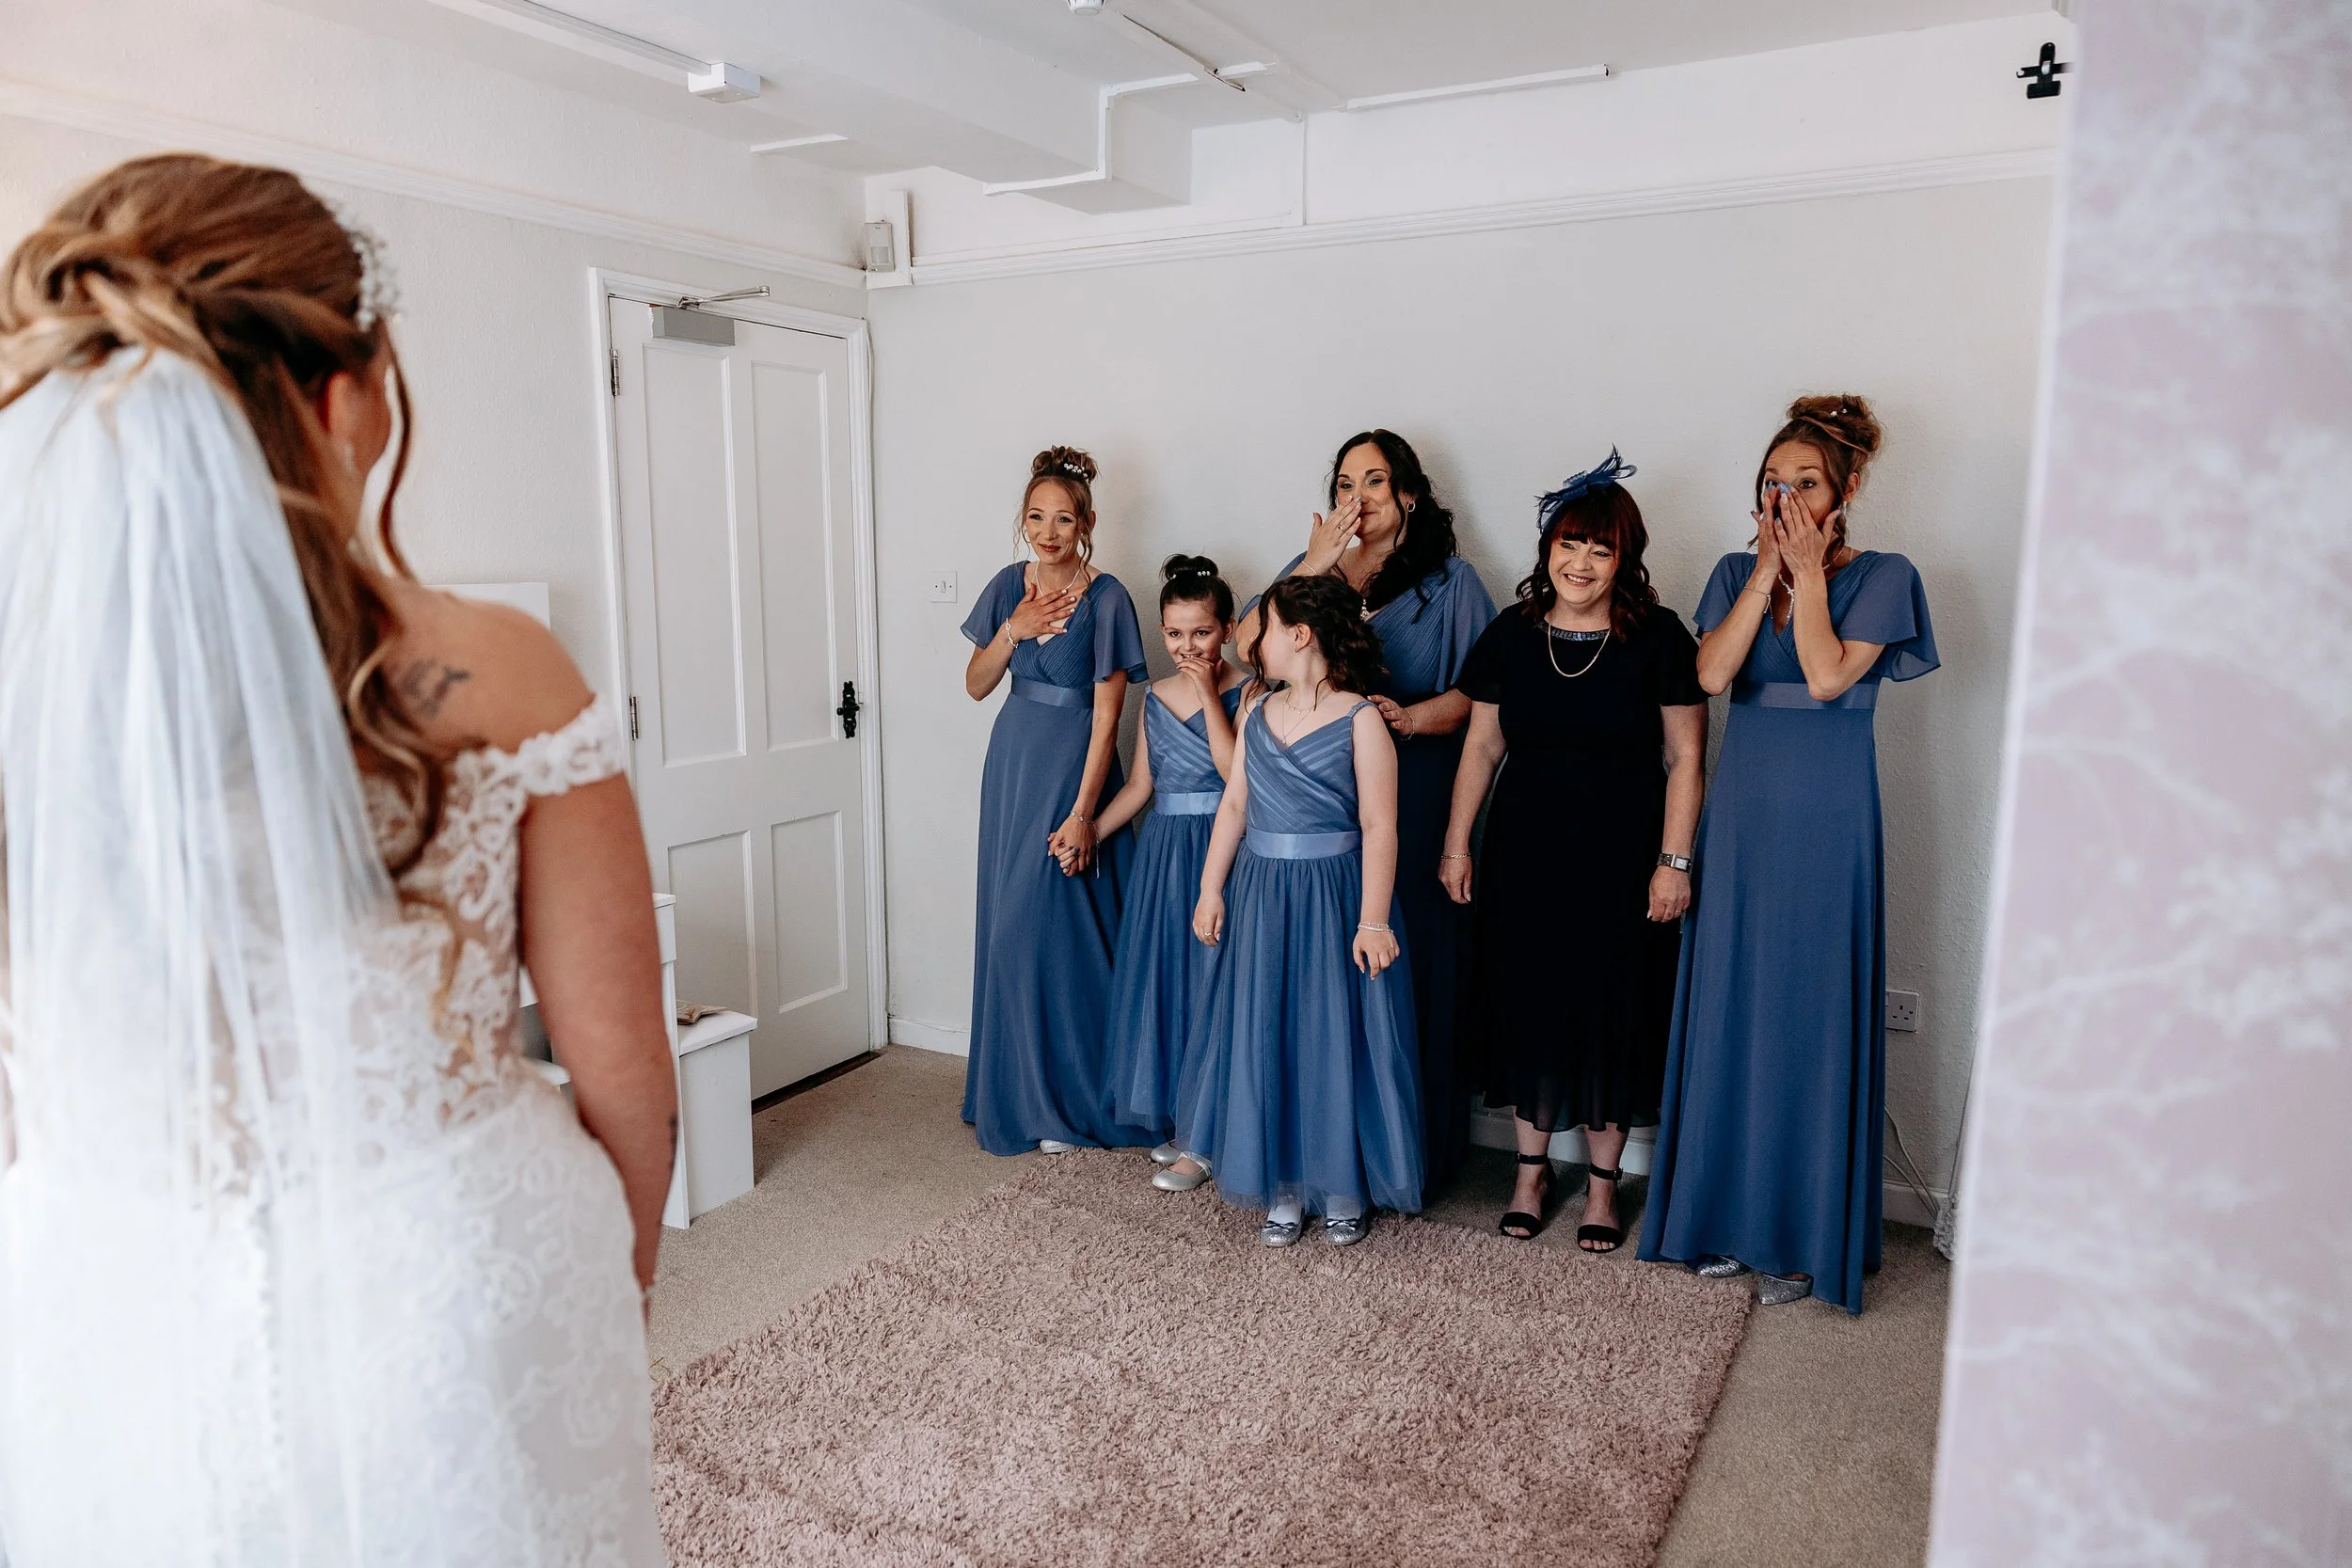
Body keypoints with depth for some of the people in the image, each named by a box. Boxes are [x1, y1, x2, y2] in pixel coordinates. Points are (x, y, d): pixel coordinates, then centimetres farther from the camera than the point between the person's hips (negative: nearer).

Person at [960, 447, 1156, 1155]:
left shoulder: (1106, 598, -12)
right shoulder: (1009, 587, 5)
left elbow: (1107, 716, -15)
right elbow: (976, 685, 8)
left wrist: (1082, 814, -19)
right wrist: (1013, 631, -9)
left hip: (1073, 767, -6)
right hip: (1012, 764, 6)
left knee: (1065, 927, -3)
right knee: (1010, 925, 10)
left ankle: (1073, 1101, 12)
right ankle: (1016, 1090, 24)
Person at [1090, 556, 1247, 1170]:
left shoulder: (1244, 694, -6)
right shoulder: (1156, 697, 11)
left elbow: (1235, 772, -20)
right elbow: (1140, 785, 13)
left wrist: (1209, 692, -19)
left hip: (1218, 851, -6)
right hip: (1162, 850, 6)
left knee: (1208, 977, -3)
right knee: (1161, 975, 10)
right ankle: (1178, 1114, 25)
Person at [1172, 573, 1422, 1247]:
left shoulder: (1360, 718, -9)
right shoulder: (1257, 716, 9)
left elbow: (1379, 826, -12)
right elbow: (1233, 806, 10)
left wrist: (1373, 920, -17)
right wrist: (1211, 889, 3)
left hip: (1335, 898, -5)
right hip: (1260, 896, 5)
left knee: (1336, 1039, 3)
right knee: (1266, 1041, 9)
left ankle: (1344, 1190, 20)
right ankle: (1285, 1187, 22)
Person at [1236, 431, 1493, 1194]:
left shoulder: (1451, 580, 7)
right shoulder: (1313, 565, 16)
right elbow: (1248, 644, -1)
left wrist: (1410, 716, -18)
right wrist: (1315, 564, -6)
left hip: (1413, 798, -2)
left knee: (1405, 963, -2)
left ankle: (1409, 1146, 10)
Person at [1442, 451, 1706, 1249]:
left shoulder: (1658, 638, -6)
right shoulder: (1511, 635, 2)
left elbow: (1686, 759, -5)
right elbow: (1481, 747, 6)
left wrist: (1674, 861, -9)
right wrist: (1457, 844, 6)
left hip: (1620, 857, -2)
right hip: (1524, 852, 3)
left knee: (1610, 1010, 6)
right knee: (1526, 1002, 9)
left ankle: (1603, 1181, 24)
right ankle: (1532, 1167, 27)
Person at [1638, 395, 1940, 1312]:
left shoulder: (1880, 577, 0)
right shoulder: (1736, 573, 10)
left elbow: (1827, 675, -15)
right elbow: (1712, 673, -7)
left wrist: (1808, 571, -8)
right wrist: (1769, 569, -6)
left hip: (1826, 822, -4)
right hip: (1742, 812, 4)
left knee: (1811, 1017, 0)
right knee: (1731, 1007, 8)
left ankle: (1804, 1236, 12)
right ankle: (1730, 1215, 21)